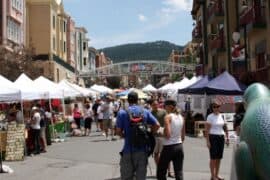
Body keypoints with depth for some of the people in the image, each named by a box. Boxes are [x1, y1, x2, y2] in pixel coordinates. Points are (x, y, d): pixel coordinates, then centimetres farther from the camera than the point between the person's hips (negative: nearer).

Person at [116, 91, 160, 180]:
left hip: (128, 150, -2)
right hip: (142, 150, 2)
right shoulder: (145, 111, 1)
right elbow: (157, 125, -1)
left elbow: (118, 131, -8)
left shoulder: (122, 112, -6)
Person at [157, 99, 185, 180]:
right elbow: (183, 136, 11)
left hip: (169, 147, -6)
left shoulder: (168, 117, -11)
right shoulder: (181, 117, 8)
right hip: (179, 146, 6)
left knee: (161, 172, 9)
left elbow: (168, 134, -21)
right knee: (179, 173, 9)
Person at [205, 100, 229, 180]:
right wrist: (207, 141, -14)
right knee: (213, 158, -2)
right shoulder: (210, 117, -5)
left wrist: (227, 138, 9)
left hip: (221, 137, 5)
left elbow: (225, 128, 15)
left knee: (219, 158, 9)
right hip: (213, 137, -5)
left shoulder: (222, 116, 9)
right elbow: (207, 130, -8)